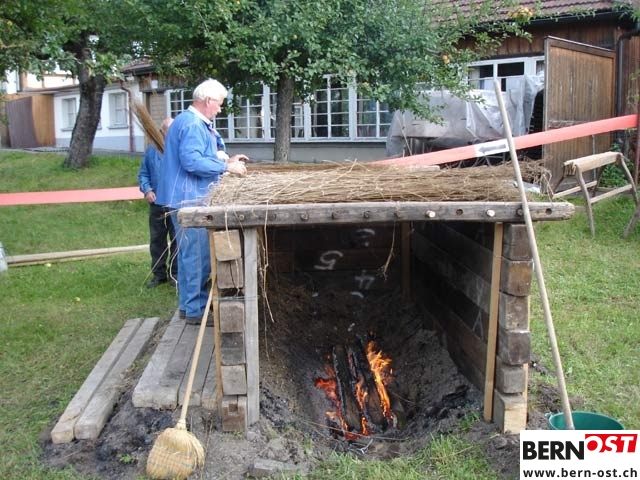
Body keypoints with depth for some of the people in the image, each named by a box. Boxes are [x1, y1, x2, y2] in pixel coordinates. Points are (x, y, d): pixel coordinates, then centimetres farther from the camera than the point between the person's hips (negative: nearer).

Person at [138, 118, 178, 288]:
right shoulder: (151, 150, 5)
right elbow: (143, 174, 10)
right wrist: (147, 190, -6)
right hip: (157, 203, 4)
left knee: (177, 240, 4)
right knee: (157, 240, 12)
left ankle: (175, 273, 16)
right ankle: (159, 274, 24)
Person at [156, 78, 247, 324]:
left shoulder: (194, 122, 18)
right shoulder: (193, 124, -17)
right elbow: (192, 162, -26)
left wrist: (226, 160, 15)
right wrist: (226, 167, -19)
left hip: (189, 198, 11)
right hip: (189, 198, -11)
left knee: (192, 253, 17)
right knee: (196, 254, -5)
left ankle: (192, 302, 27)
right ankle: (194, 309, 2)